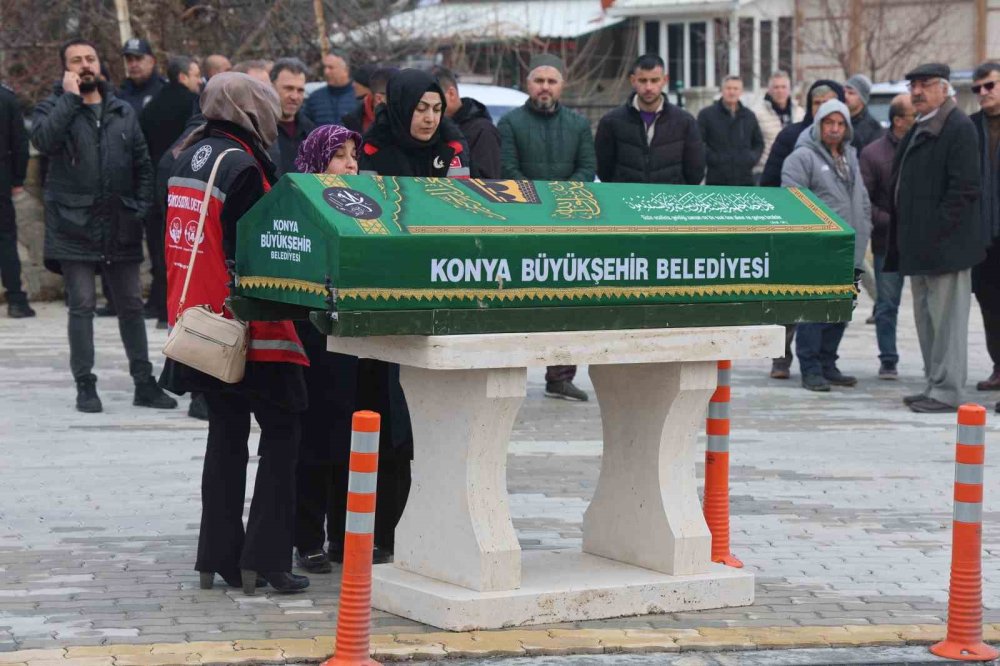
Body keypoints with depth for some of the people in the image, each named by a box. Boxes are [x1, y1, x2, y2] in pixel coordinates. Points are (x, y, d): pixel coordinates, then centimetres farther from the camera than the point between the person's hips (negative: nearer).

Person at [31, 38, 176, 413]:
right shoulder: (54, 109, 1)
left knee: (131, 305, 9)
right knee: (82, 306, -3)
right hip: (74, 225, -4)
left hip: (120, 227, 4)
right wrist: (70, 97, -16)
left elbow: (142, 165, 14)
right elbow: (43, 139, -22)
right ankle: (85, 386, 4)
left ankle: (144, 383, 17)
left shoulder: (123, 113, 13)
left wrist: (140, 207, 3)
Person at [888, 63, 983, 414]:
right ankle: (935, 385, 22)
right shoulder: (918, 130, 18)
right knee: (927, 319, 14)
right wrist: (903, 234, 14)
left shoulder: (959, 128, -10)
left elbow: (964, 187, -17)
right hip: (920, 246, 10)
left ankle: (947, 391, -3)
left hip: (945, 244, -10)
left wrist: (936, 233, -20)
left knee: (946, 318, -6)